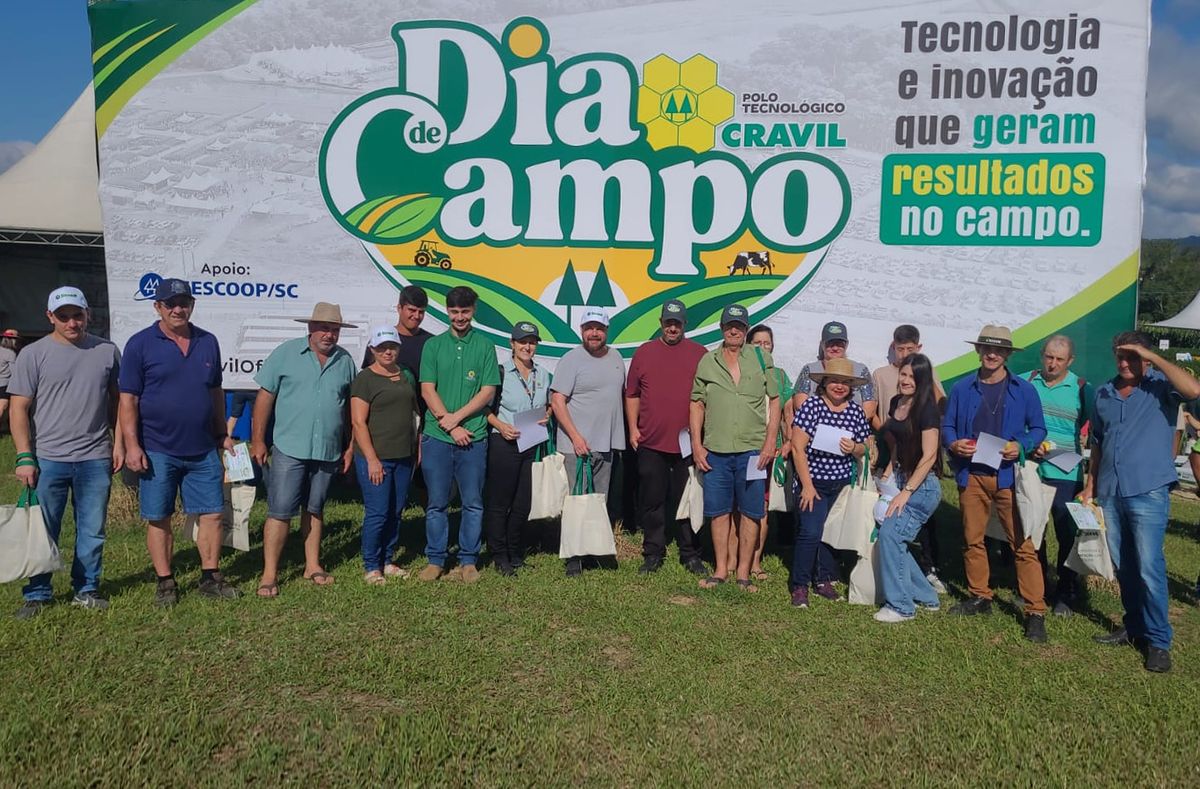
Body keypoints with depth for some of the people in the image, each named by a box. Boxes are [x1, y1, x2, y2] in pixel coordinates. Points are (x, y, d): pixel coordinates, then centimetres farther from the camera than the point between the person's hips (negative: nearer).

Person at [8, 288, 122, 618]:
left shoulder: (106, 351, 6)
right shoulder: (34, 355, -2)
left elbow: (116, 400, 13)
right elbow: (19, 408, -3)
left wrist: (119, 443, 6)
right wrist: (24, 457, -10)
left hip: (95, 458, 2)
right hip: (48, 460, -2)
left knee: (92, 531, 10)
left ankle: (86, 590, 23)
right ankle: (37, 594, 20)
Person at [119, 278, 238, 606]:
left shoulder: (208, 342, 8)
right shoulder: (141, 344, -3)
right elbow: (128, 399, -6)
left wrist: (223, 434, 14)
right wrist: (132, 445, -12)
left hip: (203, 450, 4)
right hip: (158, 452, -3)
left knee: (211, 514, 5)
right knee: (158, 519, 6)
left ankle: (211, 577, 18)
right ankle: (165, 582, 18)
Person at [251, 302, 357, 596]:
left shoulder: (345, 361, 7)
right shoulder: (286, 353, -3)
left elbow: (350, 407, 12)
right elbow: (265, 397, -2)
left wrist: (350, 447, 11)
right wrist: (258, 440, -5)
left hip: (328, 451, 3)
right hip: (289, 448, -3)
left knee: (314, 510, 15)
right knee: (280, 512, -3)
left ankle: (313, 566, 25)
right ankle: (269, 574, 4)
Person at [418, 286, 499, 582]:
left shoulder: (485, 346, 5)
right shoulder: (433, 345, 7)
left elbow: (488, 391, -1)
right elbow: (427, 390, 1)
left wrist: (456, 417, -10)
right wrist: (449, 426, -9)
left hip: (473, 437, 0)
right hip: (436, 437, 1)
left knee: (473, 503, 5)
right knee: (437, 503, 6)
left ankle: (468, 561, 15)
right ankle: (435, 560, 17)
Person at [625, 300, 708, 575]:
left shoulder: (699, 354, 5)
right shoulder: (644, 352, 7)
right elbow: (632, 394, 10)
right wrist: (633, 428, 3)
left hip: (687, 443, -1)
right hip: (650, 442, 1)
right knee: (652, 501, 8)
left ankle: (691, 555, 18)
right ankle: (653, 554, 19)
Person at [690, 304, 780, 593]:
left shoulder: (761, 358, 4)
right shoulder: (707, 361, 7)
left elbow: (774, 401, 4)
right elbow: (697, 404, 10)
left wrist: (770, 441, -4)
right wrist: (696, 445, 3)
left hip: (752, 450, -1)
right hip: (715, 450, 1)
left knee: (750, 512, 3)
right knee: (720, 511, 7)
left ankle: (743, 572, 13)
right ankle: (721, 570, 18)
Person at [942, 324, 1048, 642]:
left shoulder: (1024, 390, 2)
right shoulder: (962, 388, 8)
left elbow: (1038, 429, 5)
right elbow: (947, 425, 11)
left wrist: (1021, 445, -14)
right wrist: (953, 443, -10)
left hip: (1008, 475, -3)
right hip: (971, 474, 3)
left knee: (1023, 544, -5)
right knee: (972, 540, 11)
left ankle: (1035, 612, 0)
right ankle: (979, 597, 27)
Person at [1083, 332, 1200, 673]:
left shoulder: (1160, 387, -5)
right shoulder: (1104, 393, 11)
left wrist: (1153, 357, -20)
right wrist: (1090, 486, 15)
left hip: (1148, 492, -5)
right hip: (1110, 493, 6)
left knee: (1149, 568, -6)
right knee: (1124, 567, 14)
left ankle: (1158, 641, 4)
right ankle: (1134, 626, 28)